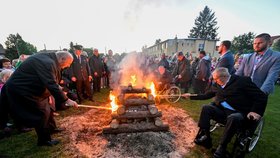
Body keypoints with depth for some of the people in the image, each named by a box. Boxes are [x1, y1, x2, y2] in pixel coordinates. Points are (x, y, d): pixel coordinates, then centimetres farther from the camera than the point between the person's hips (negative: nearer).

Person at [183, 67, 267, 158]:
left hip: (237, 113, -4)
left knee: (233, 118, -37)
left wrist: (256, 111, -17)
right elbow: (206, 95, 20)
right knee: (206, 108, -22)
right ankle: (205, 137, -14)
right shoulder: (217, 85, 10)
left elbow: (262, 96, -4)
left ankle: (222, 147, -20)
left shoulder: (243, 81, -5)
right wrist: (191, 96, 17)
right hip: (221, 110, 5)